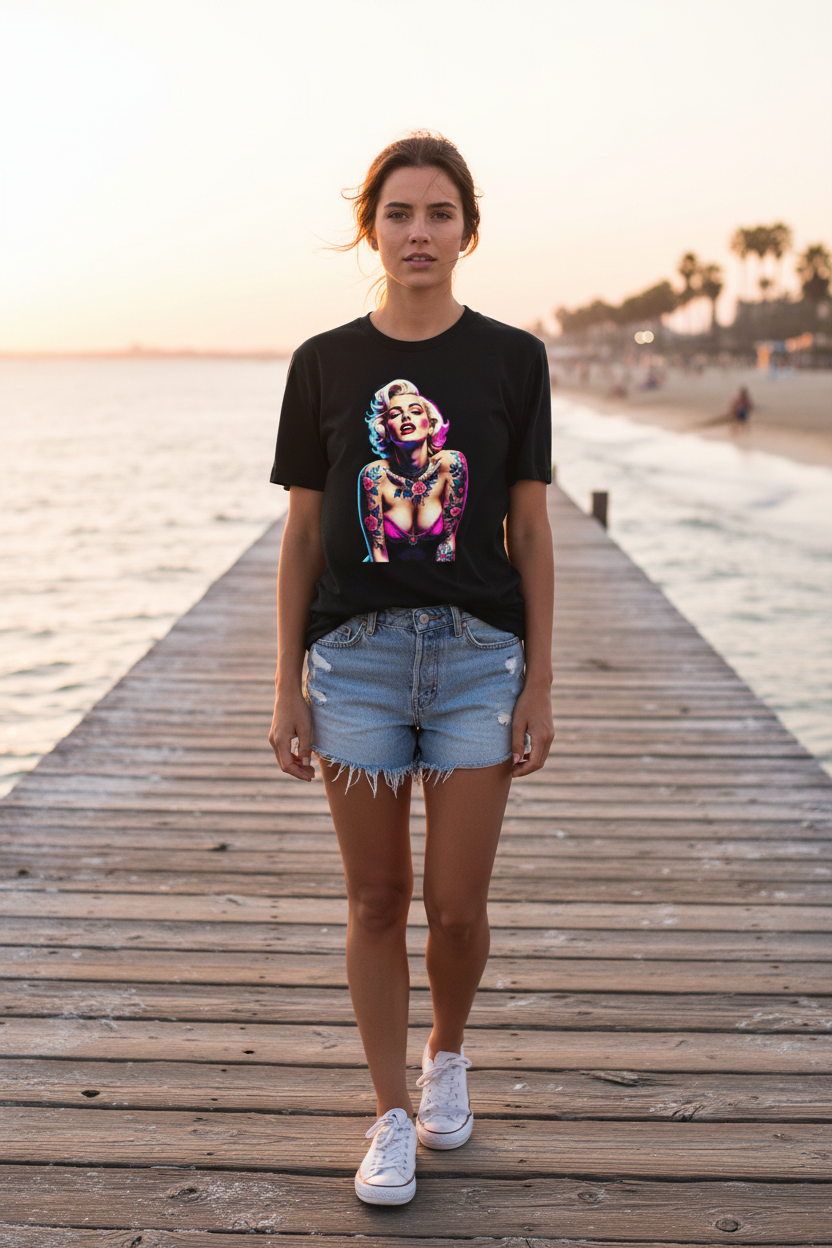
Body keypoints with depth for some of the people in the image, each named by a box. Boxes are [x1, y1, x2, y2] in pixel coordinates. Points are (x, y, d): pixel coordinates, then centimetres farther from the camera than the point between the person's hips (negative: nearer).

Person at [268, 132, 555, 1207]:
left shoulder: (511, 359, 2)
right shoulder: (324, 364, 3)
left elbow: (529, 528, 3)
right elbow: (303, 533, 5)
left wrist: (539, 684, -1)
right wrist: (287, 689, 3)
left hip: (477, 653, 0)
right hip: (356, 656, 1)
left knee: (456, 906, 3)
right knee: (377, 899, 7)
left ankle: (447, 1054, 35)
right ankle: (392, 1117, 25)